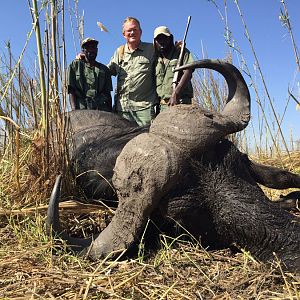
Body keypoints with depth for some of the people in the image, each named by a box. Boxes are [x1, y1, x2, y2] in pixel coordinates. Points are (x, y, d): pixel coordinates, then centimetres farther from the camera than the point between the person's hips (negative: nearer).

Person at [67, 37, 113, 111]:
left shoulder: (104, 69, 20)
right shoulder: (74, 66, 13)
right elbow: (71, 91, 4)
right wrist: (74, 110, -10)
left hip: (101, 110, 2)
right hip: (81, 110, -2)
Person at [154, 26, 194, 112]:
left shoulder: (181, 52, 9)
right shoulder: (156, 59, 21)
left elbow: (188, 72, -6)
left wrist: (175, 93, -18)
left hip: (180, 101, -4)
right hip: (162, 105, 4)